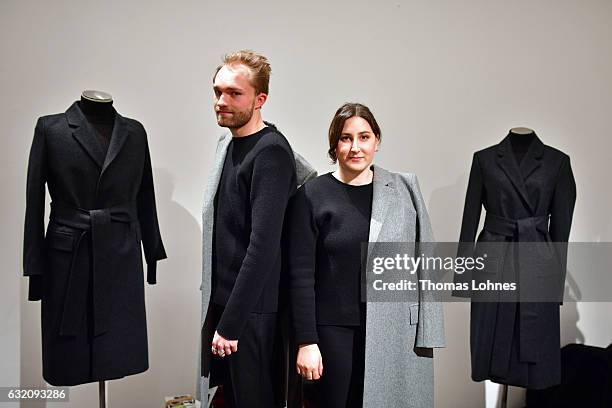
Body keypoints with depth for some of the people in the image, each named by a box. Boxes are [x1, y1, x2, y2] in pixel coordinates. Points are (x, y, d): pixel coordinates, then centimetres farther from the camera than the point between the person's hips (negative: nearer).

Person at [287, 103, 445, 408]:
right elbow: (301, 275, -4)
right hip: (335, 333, -1)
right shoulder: (312, 196, -3)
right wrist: (306, 342, -7)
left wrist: (428, 335, 0)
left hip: (397, 333, 2)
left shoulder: (405, 189, 3)